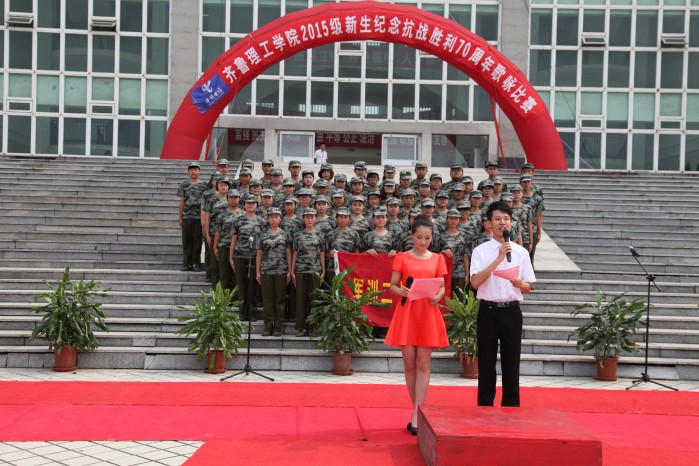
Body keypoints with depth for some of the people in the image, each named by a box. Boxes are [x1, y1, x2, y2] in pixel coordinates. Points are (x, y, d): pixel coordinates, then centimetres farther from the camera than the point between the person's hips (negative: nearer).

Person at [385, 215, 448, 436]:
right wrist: (401, 291, -18)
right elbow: (393, 285, 3)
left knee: (423, 364, -3)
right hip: (407, 312, 0)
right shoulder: (402, 258, 4)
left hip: (428, 313, 1)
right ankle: (419, 411, 17)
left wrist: (438, 296, -13)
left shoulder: (437, 259, 8)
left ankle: (416, 416, -3)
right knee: (409, 363, 3)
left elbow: (442, 287, 9)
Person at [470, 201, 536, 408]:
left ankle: (511, 406, 16)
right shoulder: (480, 251, 0)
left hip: (511, 311, 2)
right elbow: (475, 282, -13)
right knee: (486, 362, 5)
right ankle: (485, 405, 15)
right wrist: (498, 259, -15)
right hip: (488, 310, -2)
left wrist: (520, 284, -14)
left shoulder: (521, 252, 8)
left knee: (511, 362, 6)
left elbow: (528, 288, 11)